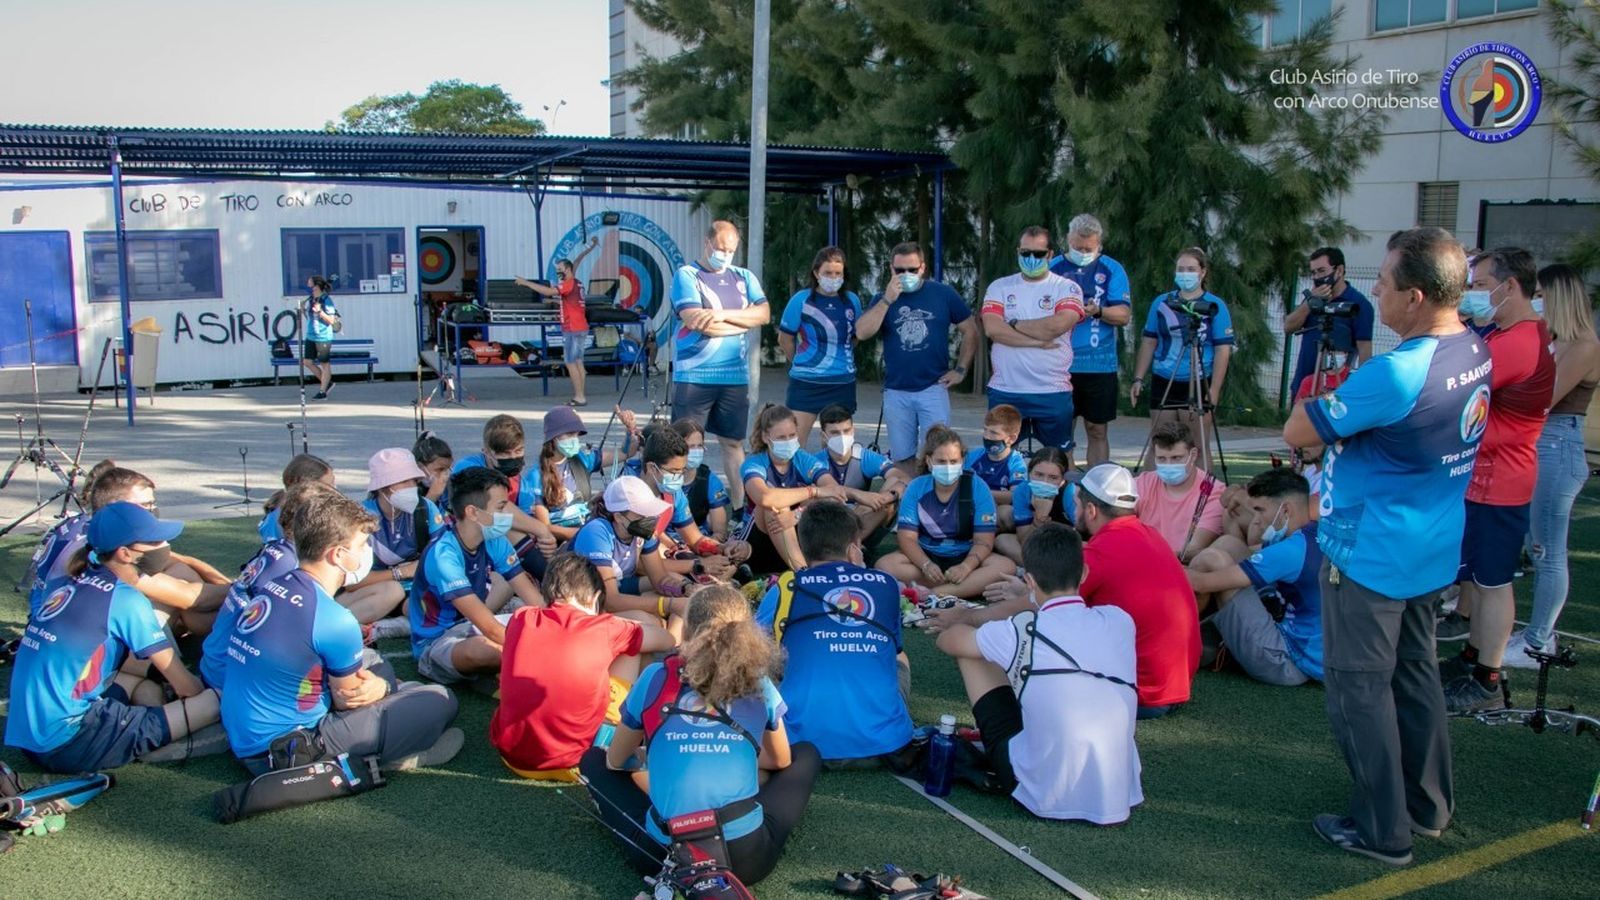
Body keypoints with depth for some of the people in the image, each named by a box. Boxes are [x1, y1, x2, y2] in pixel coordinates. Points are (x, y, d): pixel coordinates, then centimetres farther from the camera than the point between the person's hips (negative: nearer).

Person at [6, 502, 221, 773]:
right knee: (215, 702, -12)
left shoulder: (75, 586, 12)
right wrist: (206, 695, 16)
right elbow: (185, 686, -2)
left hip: (27, 736, 9)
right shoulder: (125, 599, -10)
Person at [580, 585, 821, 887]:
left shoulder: (655, 678, 4)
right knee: (806, 754, 26)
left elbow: (615, 761, 20)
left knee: (594, 760, 26)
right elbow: (781, 761, 25)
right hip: (747, 858, 0)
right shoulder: (759, 685, 6)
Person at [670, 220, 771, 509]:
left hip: (735, 377, 4)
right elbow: (698, 322, -15)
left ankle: (741, 507, 14)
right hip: (693, 376, -4)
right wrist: (744, 321, -4)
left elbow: (764, 314, -1)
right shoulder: (686, 275, -2)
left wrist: (724, 315, -16)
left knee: (733, 442, 10)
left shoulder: (744, 277, 13)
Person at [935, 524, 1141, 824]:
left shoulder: (1022, 633, -12)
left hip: (1045, 798, -4)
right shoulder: (1120, 621, -3)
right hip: (1120, 799, 4)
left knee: (972, 655, 10)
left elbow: (947, 639, 9)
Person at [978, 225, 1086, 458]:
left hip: (1053, 392, -2)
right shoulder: (999, 287, 8)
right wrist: (1038, 341, -12)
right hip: (1005, 392, 2)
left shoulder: (1067, 288, 2)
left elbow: (1056, 325, -17)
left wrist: (1014, 324, -5)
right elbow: (992, 328, -8)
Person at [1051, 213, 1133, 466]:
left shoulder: (1112, 270, 4)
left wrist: (1097, 311, -22)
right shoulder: (1053, 268, 6)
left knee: (1097, 431, 6)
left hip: (1100, 365, 0)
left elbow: (1124, 314, -4)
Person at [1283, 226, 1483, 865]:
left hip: (1371, 554, -9)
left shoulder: (1396, 374, -29)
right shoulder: (1475, 353, 1)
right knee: (1415, 672, 21)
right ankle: (1429, 806, 35)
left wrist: (1319, 396, -2)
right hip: (1431, 548, 9)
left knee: (1360, 687, 4)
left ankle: (1382, 831, 15)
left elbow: (1297, 433, -20)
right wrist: (1341, 403, 2)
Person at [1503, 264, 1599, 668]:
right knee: (1542, 552, 15)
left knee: (1548, 554, 0)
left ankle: (1537, 646, 8)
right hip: (1538, 449, 9)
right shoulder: (1557, 344, 12)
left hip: (1557, 452, -9)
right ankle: (1539, 633, 25)